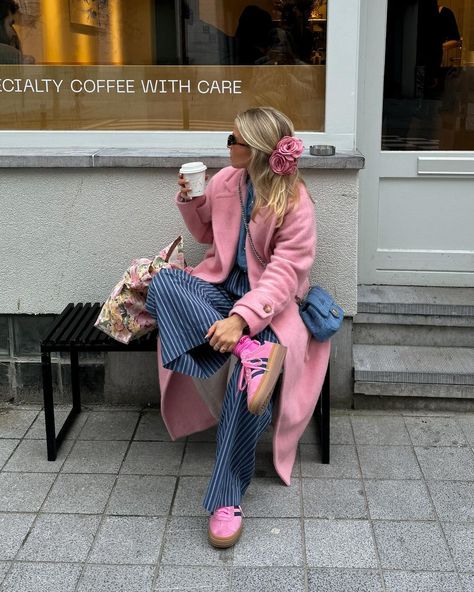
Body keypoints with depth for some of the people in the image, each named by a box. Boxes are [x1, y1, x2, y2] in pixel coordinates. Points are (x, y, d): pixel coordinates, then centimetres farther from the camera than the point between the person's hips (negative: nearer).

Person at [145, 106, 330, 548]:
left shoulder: (296, 205, -13)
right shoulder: (225, 181, 2)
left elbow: (284, 274, -21)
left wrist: (241, 318, -35)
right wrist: (189, 201, -1)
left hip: (265, 301, -5)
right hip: (219, 287, 5)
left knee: (246, 382, -32)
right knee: (162, 281, -28)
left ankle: (227, 498, -20)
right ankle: (250, 351, -39)